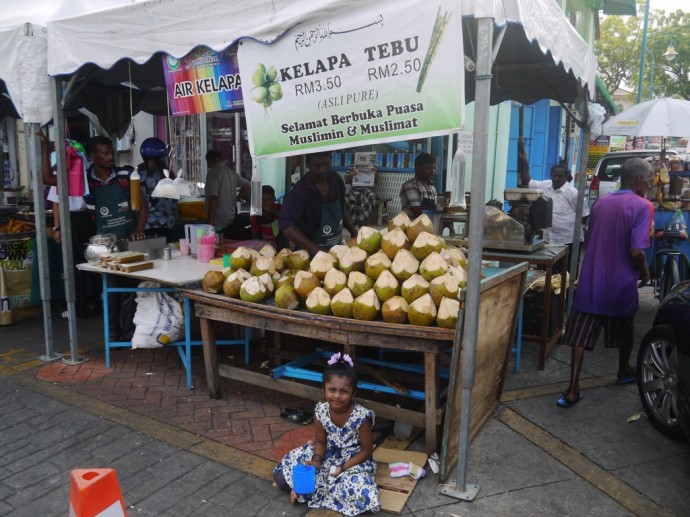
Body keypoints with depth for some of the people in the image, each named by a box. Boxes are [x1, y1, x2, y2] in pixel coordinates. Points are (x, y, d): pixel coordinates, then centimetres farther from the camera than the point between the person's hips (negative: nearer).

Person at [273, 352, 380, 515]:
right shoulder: (321, 411, -16)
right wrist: (316, 461, -22)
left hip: (354, 461, -2)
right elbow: (321, 442, -2)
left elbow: (367, 450, -16)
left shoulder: (361, 417, -27)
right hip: (328, 456, 2)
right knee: (281, 476, -9)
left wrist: (343, 468, -22)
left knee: (360, 493, -33)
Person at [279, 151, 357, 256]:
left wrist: (353, 231, 5)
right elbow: (286, 225, -29)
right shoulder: (299, 191, -21)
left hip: (337, 250, 5)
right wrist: (316, 251, -36)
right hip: (312, 254, -5)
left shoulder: (336, 180, -3)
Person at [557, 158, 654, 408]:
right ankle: (624, 371, 45)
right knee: (624, 330, 22)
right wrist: (645, 273, 0)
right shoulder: (642, 206, -11)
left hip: (591, 281, 3)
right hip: (621, 283, -3)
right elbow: (636, 251, -19)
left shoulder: (600, 203, 7)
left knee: (581, 335, 1)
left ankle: (573, 390, -3)